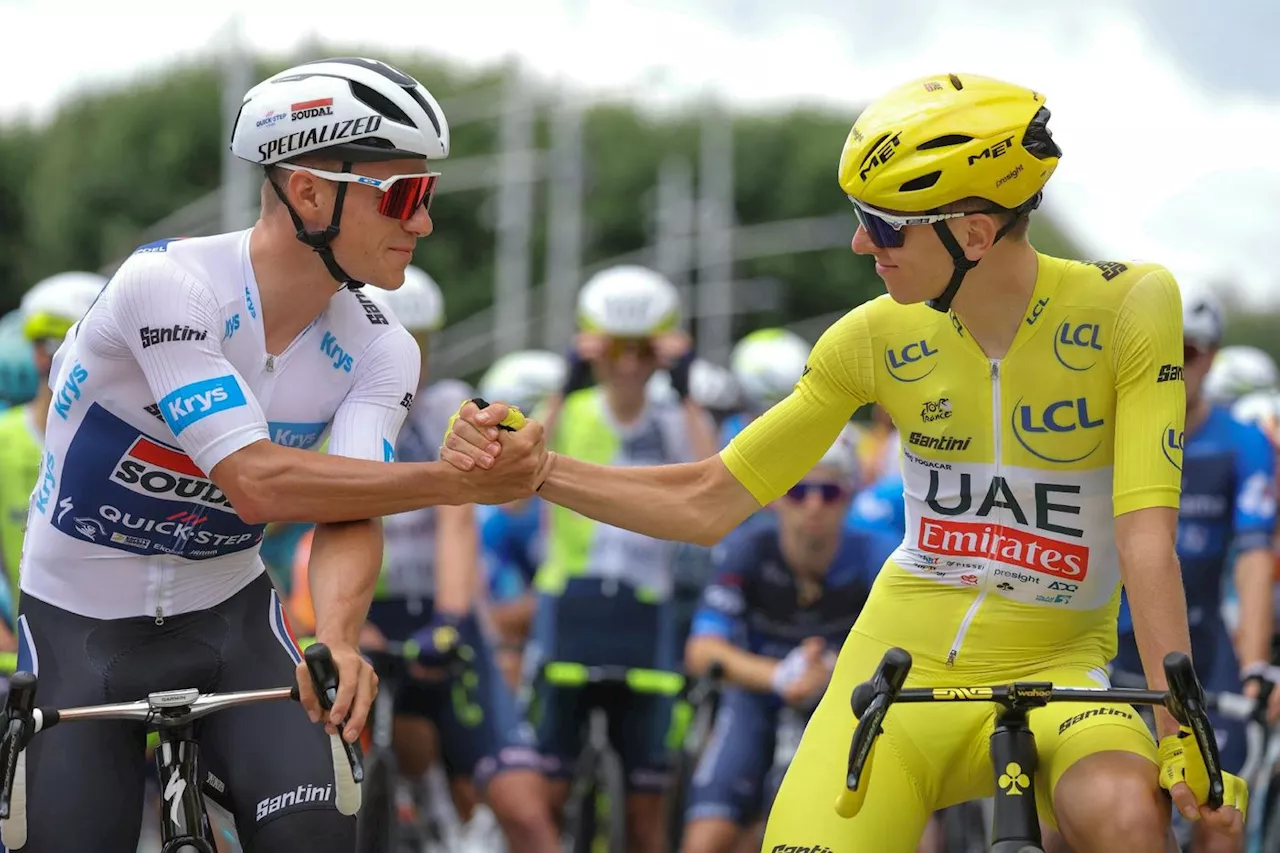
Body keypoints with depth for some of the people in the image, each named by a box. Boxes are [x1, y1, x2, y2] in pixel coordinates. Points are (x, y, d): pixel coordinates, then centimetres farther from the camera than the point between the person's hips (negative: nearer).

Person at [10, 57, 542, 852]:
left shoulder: (380, 354, -10)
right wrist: (457, 481, -34)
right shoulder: (168, 285, -26)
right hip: (82, 626, -3)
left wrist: (337, 636, -42)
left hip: (229, 615, 3)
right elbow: (256, 482, -32)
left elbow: (349, 517, -20)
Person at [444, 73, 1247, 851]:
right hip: (900, 668, 3)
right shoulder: (880, 337, -2)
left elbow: (1147, 535, -19)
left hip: (1052, 674, -3)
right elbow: (709, 503, 4)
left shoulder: (1129, 307, -12)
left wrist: (1182, 732, -29)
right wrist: (533, 468, -8)